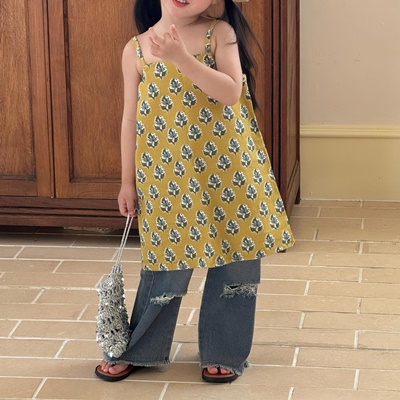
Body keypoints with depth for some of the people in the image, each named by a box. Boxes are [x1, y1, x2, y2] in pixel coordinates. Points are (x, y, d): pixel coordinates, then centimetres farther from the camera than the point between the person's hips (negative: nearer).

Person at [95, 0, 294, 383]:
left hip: (227, 169, 0)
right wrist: (128, 181, 7)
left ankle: (224, 353, 24)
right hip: (166, 176, 1)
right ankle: (133, 350, 26)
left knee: (233, 258, 7)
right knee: (166, 259, 8)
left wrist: (181, 58, -26)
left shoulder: (220, 33, -3)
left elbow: (231, 93, -16)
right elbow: (131, 118, 6)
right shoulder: (136, 49, 2)